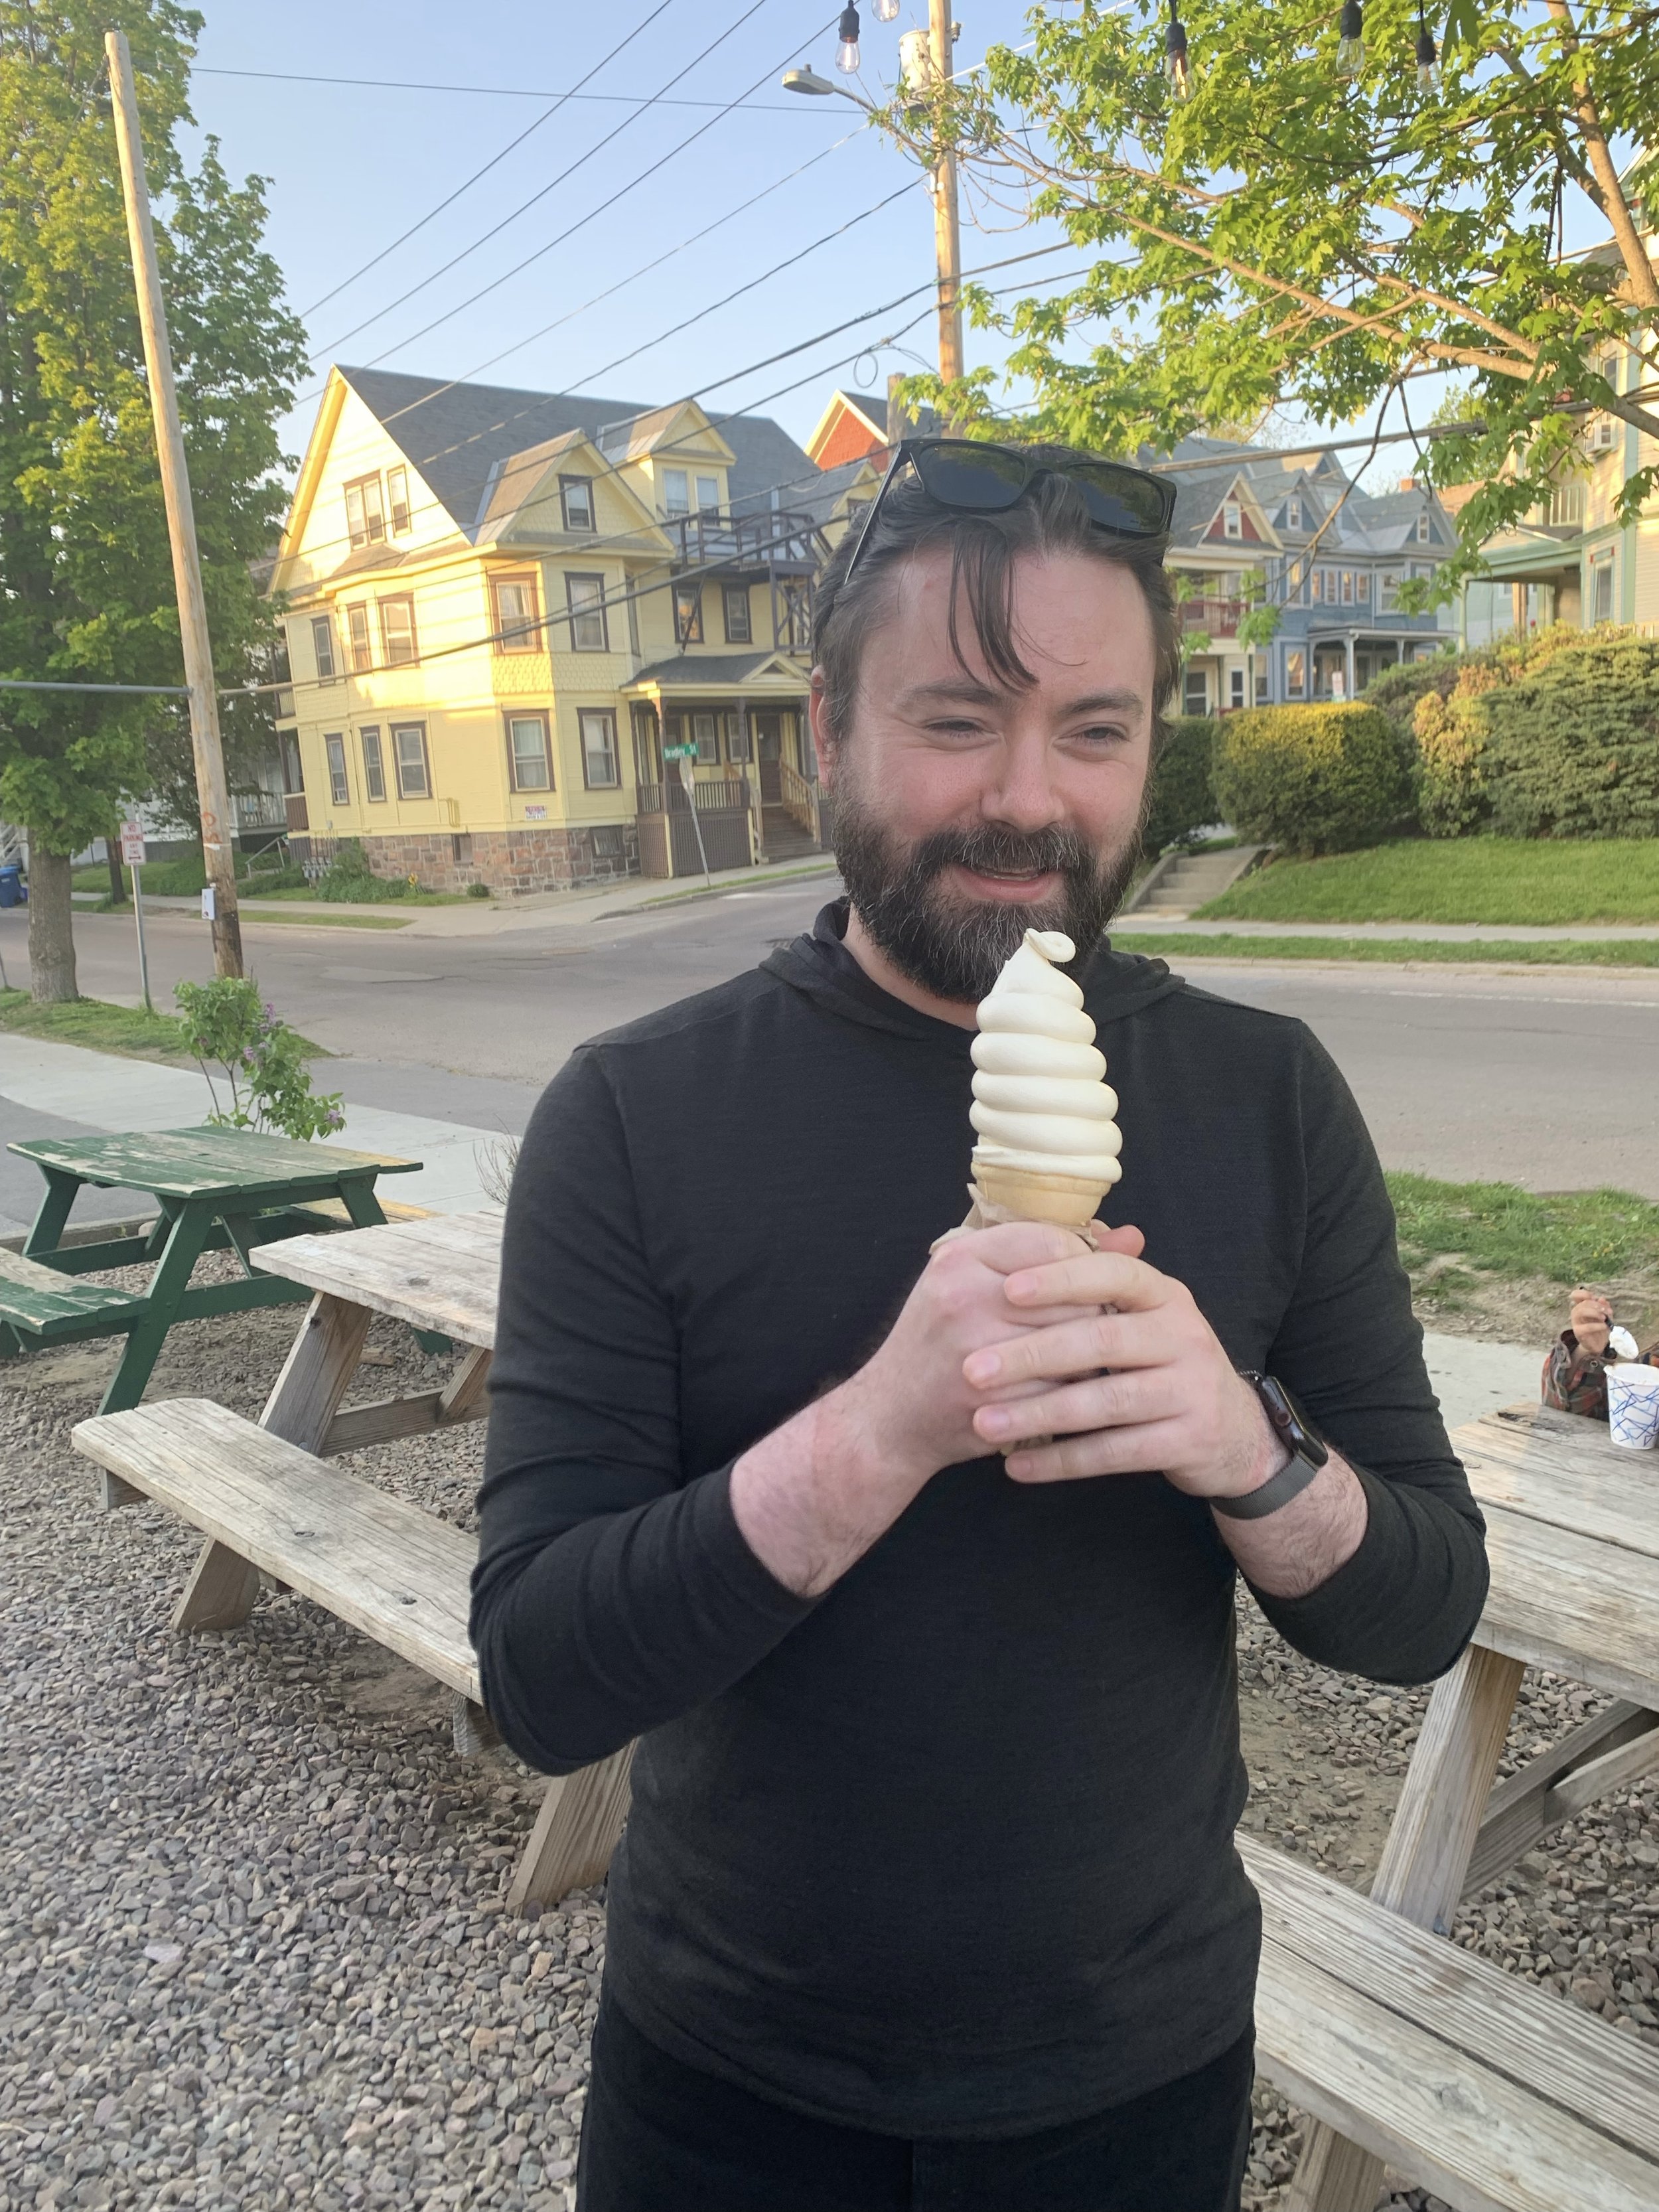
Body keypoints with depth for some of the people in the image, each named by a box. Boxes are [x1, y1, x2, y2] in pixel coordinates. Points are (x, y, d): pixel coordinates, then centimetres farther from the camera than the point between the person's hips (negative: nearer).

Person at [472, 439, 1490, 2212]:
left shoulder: (1265, 1098, -9)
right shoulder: (636, 1115, -16)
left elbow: (1424, 1616, -6)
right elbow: (539, 1682, -19)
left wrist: (1252, 1451, -28)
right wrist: (881, 1428, -34)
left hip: (1142, 2067, 2)